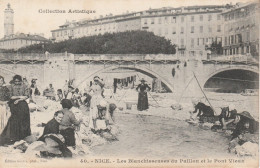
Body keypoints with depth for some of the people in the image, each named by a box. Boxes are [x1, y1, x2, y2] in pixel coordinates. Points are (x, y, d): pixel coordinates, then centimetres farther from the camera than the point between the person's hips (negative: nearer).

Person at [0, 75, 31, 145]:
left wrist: (18, 100, -10)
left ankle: (23, 135, 8)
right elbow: (11, 96, 2)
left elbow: (27, 96, -3)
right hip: (14, 105, 0)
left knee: (22, 119, -1)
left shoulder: (24, 87, 3)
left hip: (22, 105, 0)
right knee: (14, 120, -7)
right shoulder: (12, 87, 6)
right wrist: (20, 96, -9)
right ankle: (13, 136, -7)